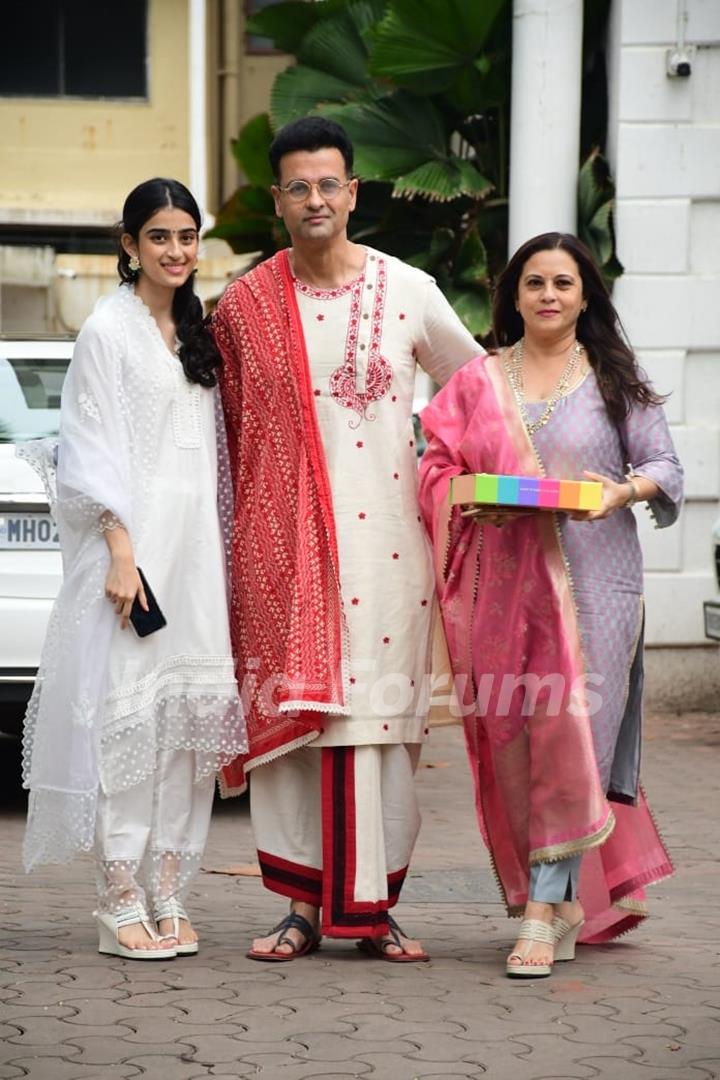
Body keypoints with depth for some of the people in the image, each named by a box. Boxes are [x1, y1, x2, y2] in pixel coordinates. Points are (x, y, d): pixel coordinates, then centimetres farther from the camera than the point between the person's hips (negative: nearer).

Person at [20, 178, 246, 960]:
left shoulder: (195, 334, 17)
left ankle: (166, 894, 9)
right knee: (127, 711, -9)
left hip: (195, 544, 7)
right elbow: (93, 451, -9)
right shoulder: (109, 329, -4)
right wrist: (121, 552, -17)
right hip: (134, 540, -7)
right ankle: (121, 903, -5)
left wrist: (215, 547, 12)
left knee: (188, 713, 4)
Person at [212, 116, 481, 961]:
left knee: (379, 712, -1)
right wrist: (226, 536, 8)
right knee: (291, 710, -2)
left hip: (382, 532, 0)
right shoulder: (245, 305, 5)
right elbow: (225, 431, 11)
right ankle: (305, 904, 6)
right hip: (283, 535, 0)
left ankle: (372, 906, 6)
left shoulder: (407, 291, 4)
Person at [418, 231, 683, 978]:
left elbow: (664, 464, 7)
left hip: (591, 579, -2)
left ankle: (544, 908, -9)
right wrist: (470, 501, -9)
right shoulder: (479, 381, 14)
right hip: (501, 578, 2)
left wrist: (625, 490, -13)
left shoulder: (615, 380, 9)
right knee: (506, 734, -1)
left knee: (568, 727, -12)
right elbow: (438, 467, 12)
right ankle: (568, 897, 13)